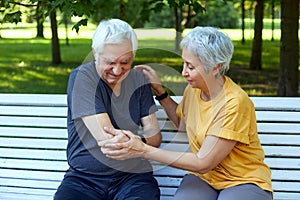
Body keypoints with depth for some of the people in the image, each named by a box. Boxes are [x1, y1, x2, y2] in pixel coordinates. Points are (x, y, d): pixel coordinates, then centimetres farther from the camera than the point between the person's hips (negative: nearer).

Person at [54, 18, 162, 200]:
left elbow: (155, 136, 6)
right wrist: (142, 139, -4)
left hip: (133, 175, 3)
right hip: (83, 176, -2)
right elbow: (104, 137, -13)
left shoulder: (139, 79, 9)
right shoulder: (81, 77, -6)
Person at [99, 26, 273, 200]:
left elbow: (203, 163, -22)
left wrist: (143, 150, -23)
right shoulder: (193, 89, 0)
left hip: (244, 181, -4)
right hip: (203, 178, 4)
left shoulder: (234, 103, -22)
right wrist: (159, 90, 12)